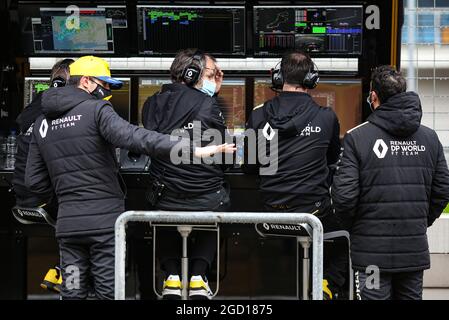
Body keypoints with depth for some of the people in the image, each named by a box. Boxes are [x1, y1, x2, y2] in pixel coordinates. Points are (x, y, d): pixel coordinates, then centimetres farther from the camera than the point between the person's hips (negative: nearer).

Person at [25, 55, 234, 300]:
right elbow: (135, 138, -25)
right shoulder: (96, 110, -8)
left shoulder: (41, 123, 12)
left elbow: (34, 181, 11)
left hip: (67, 223, 5)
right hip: (105, 221, -5)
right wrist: (192, 150, -30)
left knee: (73, 293, 8)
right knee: (109, 292, 1)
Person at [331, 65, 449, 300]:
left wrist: (352, 227, 5)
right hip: (415, 249, 4)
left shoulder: (356, 137, -9)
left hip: (372, 248, -3)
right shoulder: (429, 138, 5)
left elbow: (343, 195, -12)